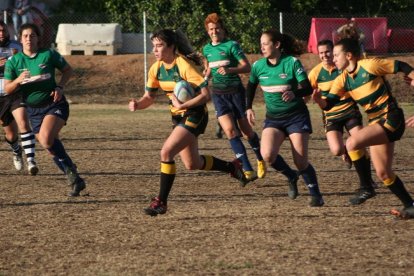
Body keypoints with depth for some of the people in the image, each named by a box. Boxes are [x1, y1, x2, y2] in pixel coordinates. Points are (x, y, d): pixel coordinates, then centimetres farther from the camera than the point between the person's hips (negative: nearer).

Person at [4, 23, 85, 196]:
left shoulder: (49, 55, -5)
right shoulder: (13, 61, 1)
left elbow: (68, 70, 6)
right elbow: (7, 89, -1)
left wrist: (60, 87, -10)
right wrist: (18, 80, -22)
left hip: (55, 104, -4)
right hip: (33, 109, 4)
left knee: (46, 139, -28)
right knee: (52, 147, 3)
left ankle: (70, 170, -13)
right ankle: (75, 181, 14)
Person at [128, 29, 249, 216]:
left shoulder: (184, 66, -23)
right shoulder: (156, 69, -1)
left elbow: (206, 95, -24)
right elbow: (149, 97, 7)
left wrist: (182, 105, -32)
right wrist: (137, 104, -15)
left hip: (195, 115, -8)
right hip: (178, 117, 8)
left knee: (166, 152, -22)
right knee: (192, 164, 17)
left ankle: (161, 202, -15)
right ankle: (232, 167, 41)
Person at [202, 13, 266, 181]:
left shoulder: (232, 45, -8)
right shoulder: (207, 49, 9)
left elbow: (247, 67, -16)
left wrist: (229, 70, -30)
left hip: (235, 91, -4)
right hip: (219, 94, 4)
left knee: (246, 129, 6)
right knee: (230, 130, -14)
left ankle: (261, 161, 32)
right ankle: (248, 170, -18)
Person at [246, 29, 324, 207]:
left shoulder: (292, 62, -13)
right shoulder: (258, 66, -1)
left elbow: (308, 88, -18)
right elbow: (251, 86, 18)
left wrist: (294, 93, -38)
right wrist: (249, 108, 8)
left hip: (296, 116, -4)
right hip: (273, 118, 4)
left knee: (301, 161, -9)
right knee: (268, 155, -21)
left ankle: (316, 195, 12)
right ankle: (291, 177, 7)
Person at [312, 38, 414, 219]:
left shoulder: (369, 65, -13)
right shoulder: (342, 80, 7)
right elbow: (328, 104, 1)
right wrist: (319, 100, -19)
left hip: (391, 118, -8)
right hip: (375, 122, 8)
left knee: (352, 143, -26)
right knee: (383, 173, 8)